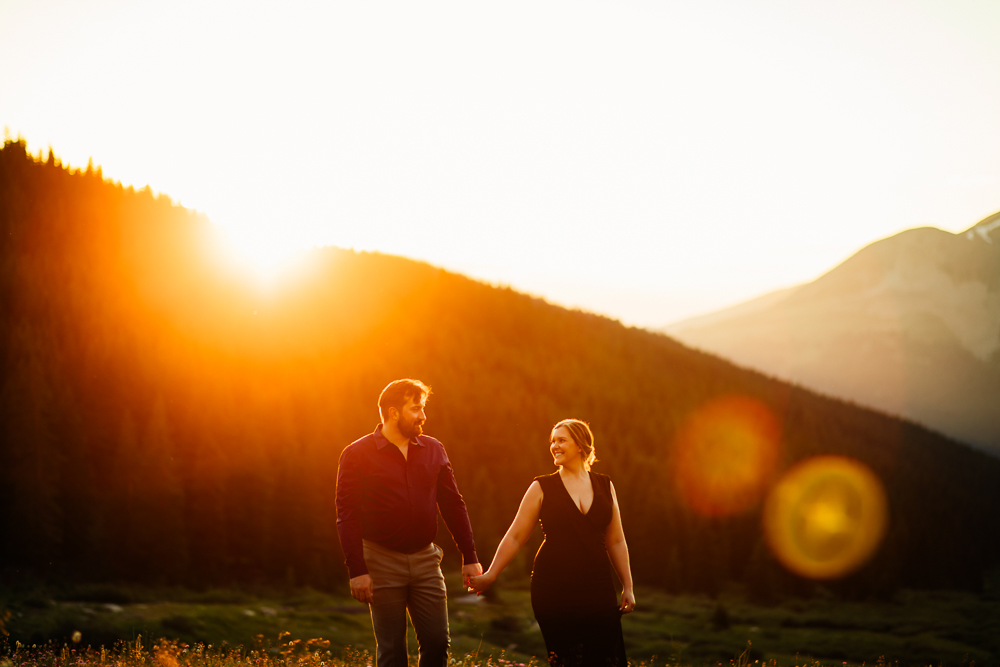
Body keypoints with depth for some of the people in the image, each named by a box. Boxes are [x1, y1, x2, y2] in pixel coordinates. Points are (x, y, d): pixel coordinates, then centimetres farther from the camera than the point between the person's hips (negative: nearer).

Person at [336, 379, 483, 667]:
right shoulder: (357, 454, -5)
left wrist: (470, 558, 5)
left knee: (437, 643, 2)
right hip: (383, 561, -4)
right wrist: (357, 570, -15)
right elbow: (347, 516, -8)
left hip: (425, 558, 4)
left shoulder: (433, 449, 7)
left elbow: (453, 504, 10)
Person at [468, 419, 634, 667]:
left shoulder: (605, 486, 10)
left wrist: (627, 587, 13)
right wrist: (490, 576, -2)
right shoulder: (542, 488, 3)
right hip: (553, 589, -2)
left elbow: (616, 542, 15)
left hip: (598, 590, 2)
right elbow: (515, 537, 4)